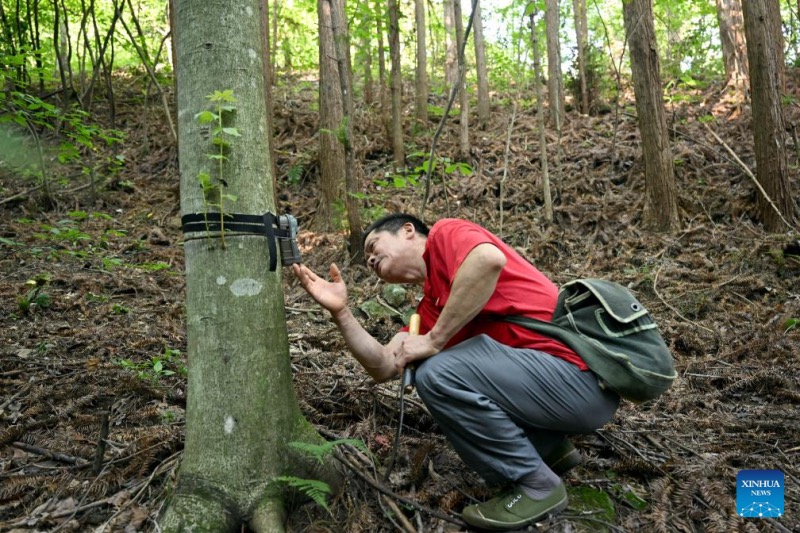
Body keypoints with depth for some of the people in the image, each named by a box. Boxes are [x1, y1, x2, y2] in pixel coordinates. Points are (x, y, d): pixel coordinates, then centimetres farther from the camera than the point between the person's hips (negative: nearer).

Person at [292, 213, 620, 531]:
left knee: (438, 374, -21)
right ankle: (550, 448, 19)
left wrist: (434, 340, -17)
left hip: (581, 375, -9)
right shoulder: (429, 309, 18)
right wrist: (340, 311, 4)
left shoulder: (445, 234, -3)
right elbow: (384, 367, 11)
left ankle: (536, 485, -1)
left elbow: (489, 259, -26)